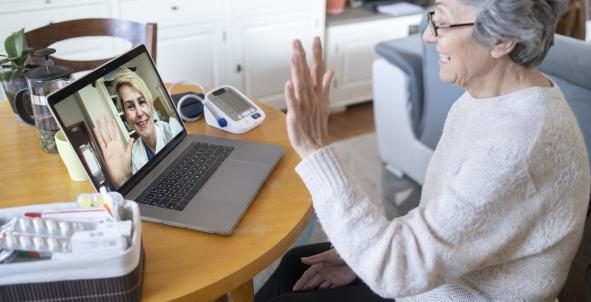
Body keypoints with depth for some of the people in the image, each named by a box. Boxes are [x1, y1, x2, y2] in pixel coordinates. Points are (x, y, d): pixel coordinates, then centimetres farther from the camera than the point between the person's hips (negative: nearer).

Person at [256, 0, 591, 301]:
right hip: (442, 264, 8)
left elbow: (396, 271, -33)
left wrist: (315, 150, -33)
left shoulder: (519, 145, -34)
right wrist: (365, 253, 0)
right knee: (295, 263, 15)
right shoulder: (499, 94, -4)